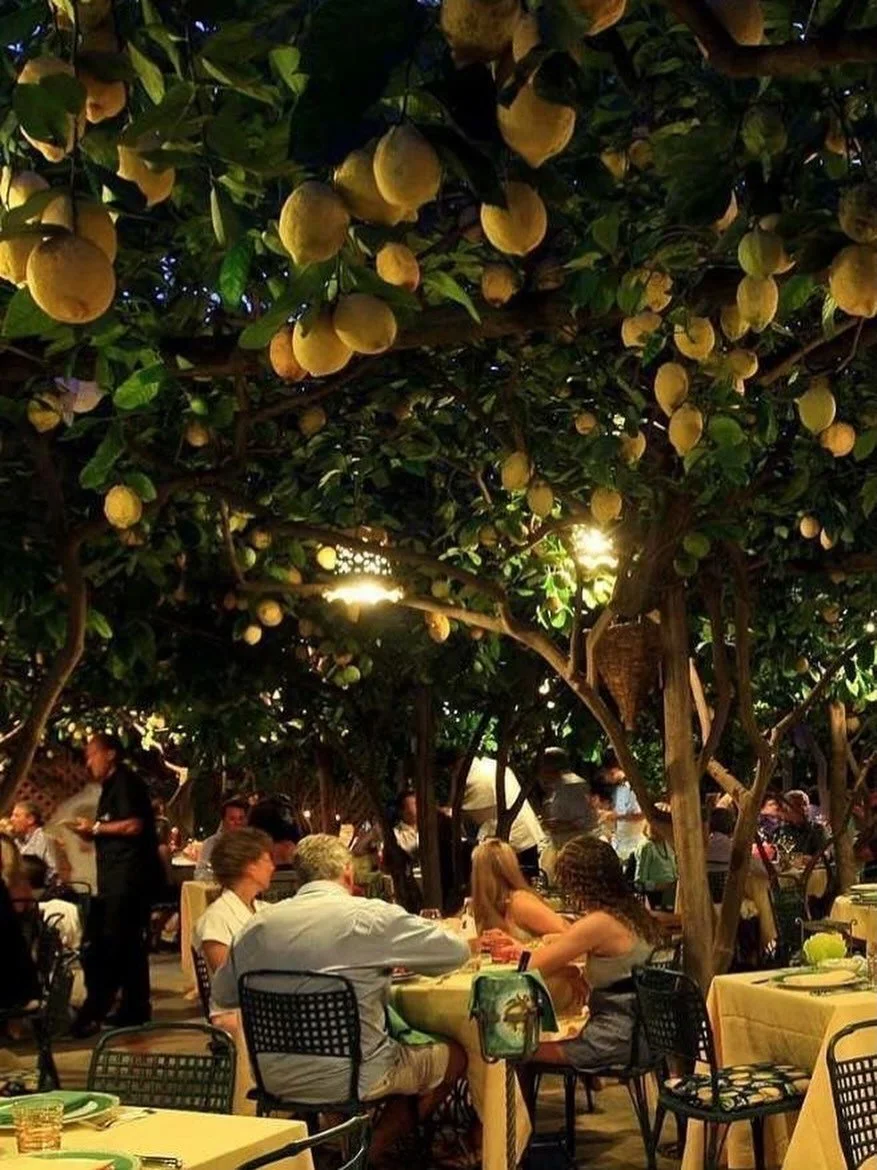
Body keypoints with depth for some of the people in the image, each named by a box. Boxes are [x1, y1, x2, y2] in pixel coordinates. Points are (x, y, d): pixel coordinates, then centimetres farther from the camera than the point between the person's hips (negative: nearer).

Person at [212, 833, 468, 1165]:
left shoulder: (257, 925, -1)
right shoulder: (371, 916, -14)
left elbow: (222, 995, 13)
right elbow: (457, 951, -4)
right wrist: (398, 959, 15)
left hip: (275, 1080, 6)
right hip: (349, 1079, -6)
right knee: (453, 1055, 19)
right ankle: (374, 1148, 22)